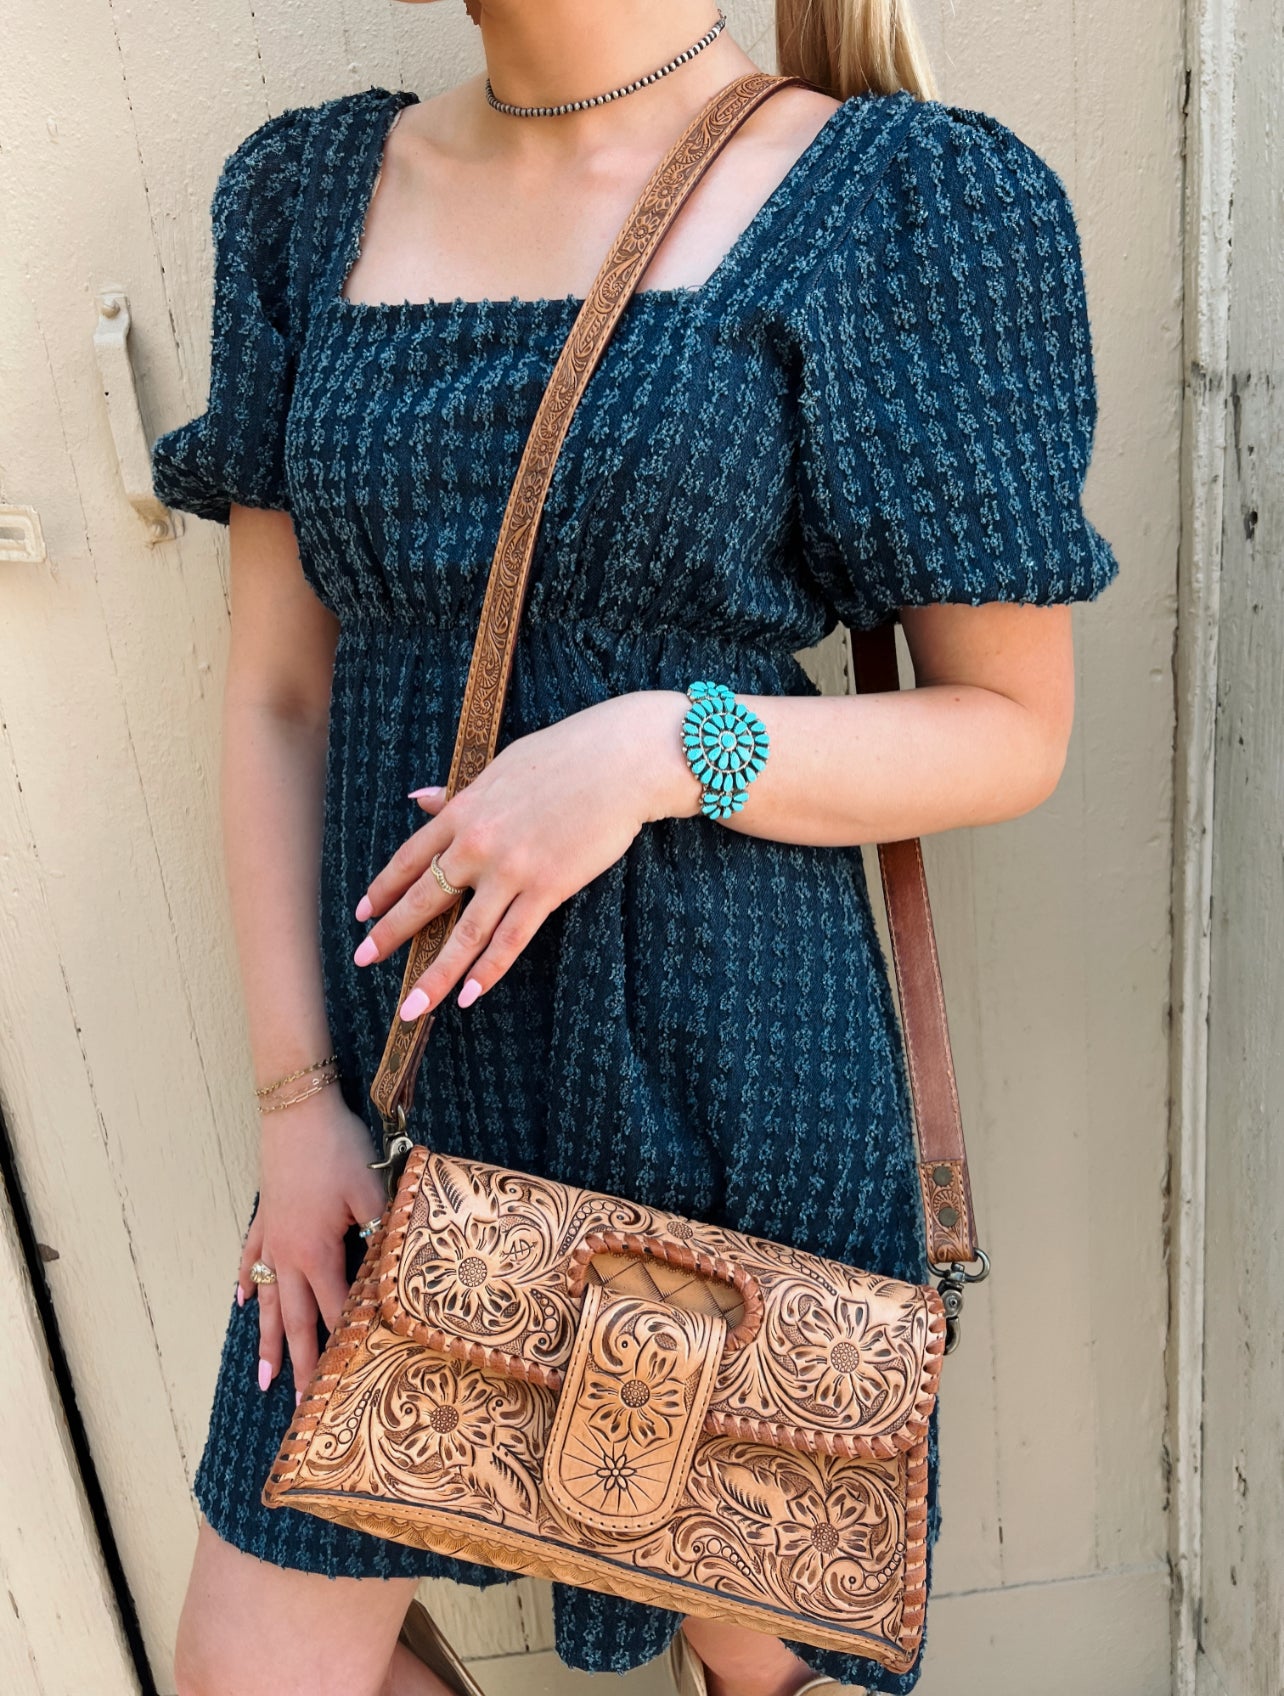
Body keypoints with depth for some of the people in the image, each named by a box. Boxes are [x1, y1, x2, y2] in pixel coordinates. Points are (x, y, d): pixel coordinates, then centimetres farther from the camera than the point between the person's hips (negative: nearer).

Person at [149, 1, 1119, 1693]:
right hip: (399, 1059, 4)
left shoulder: (908, 200, -7)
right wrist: (295, 1095, -1)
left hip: (722, 1064, -3)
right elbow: (277, 697, 5)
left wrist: (661, 748, -21)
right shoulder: (312, 191, 6)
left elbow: (1014, 733, -5)